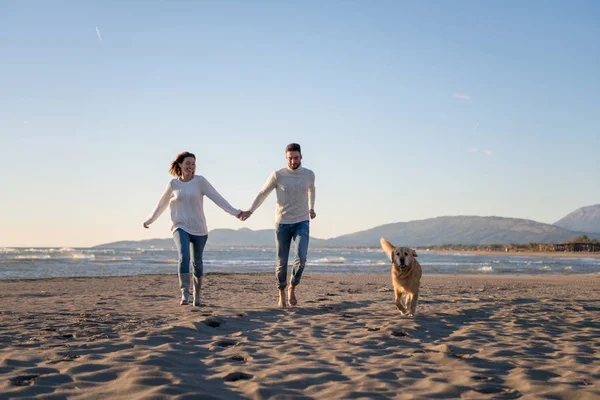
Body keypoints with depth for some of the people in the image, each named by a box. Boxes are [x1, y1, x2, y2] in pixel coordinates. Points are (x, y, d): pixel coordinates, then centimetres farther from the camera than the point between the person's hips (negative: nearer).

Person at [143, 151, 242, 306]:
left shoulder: (200, 181, -4)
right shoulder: (173, 184, 1)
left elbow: (217, 198, -8)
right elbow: (162, 203, 16)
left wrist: (235, 212, -15)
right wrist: (150, 220, 26)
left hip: (199, 229, 1)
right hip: (180, 227, -1)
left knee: (197, 263, 10)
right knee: (184, 257, -25)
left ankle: (197, 295, 28)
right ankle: (185, 293, -25)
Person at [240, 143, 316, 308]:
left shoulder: (309, 174, -3)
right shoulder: (277, 175, -10)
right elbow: (262, 194, 0)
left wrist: (311, 208, 26)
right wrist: (249, 211, -12)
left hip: (302, 223, 1)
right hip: (282, 223, -1)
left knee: (301, 257, -20)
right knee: (282, 263, 4)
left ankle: (292, 288, 4)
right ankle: (281, 293, 29)